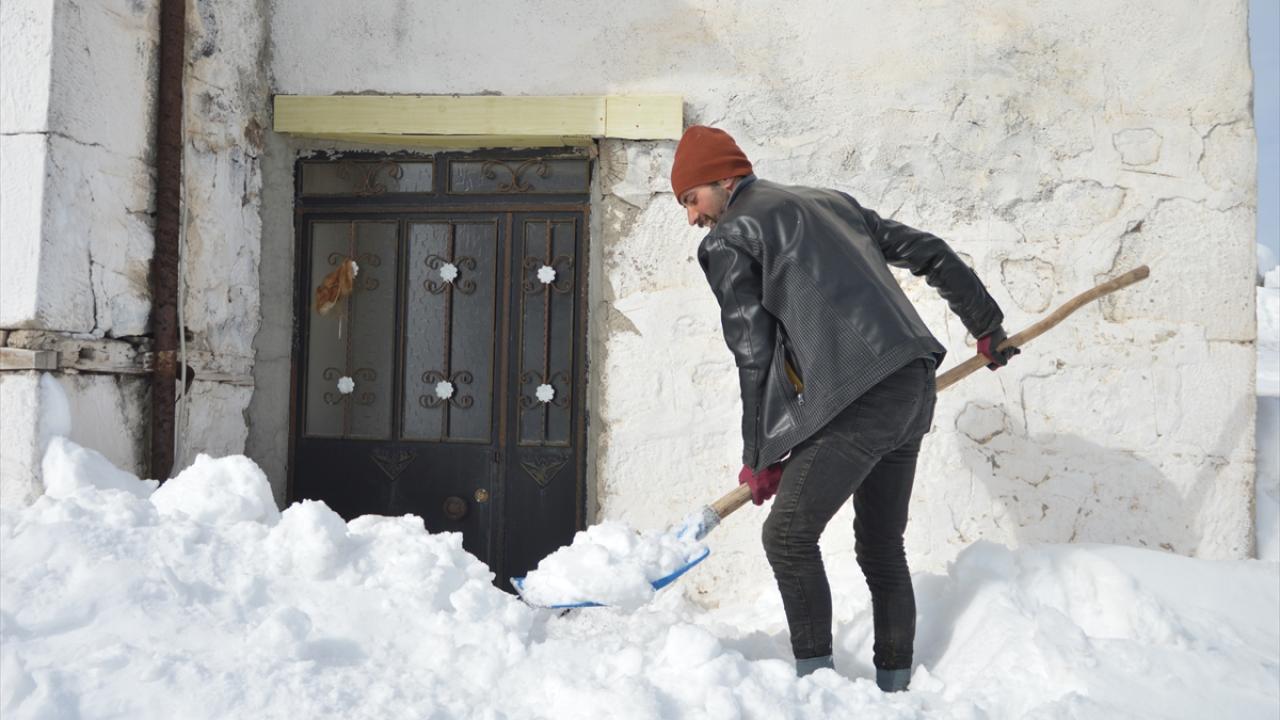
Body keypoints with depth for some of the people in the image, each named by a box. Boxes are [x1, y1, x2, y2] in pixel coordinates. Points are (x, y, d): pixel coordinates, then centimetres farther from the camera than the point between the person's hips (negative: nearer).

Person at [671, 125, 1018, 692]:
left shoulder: (728, 239, 2)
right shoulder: (831, 202, 24)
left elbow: (754, 356, -1)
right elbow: (929, 253, 24)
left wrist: (758, 459, 8)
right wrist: (986, 326, 34)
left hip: (858, 400, -8)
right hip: (916, 389, 8)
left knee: (788, 537, 1)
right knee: (882, 547, 16)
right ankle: (894, 687, 22)